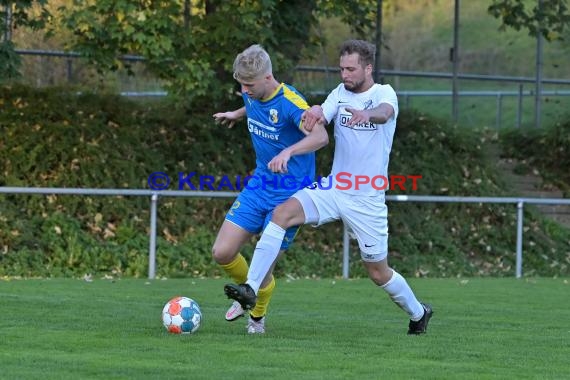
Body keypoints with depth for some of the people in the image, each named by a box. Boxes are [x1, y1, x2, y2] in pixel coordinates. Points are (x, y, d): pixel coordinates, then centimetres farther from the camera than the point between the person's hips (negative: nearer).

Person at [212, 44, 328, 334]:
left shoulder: (290, 102, -25)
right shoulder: (252, 95, -2)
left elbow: (320, 136, -43)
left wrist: (288, 152, -58)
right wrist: (237, 114, 37)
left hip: (290, 193, -7)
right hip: (259, 186, 7)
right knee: (222, 253, -3)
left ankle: (257, 314, 26)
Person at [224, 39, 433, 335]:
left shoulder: (384, 93, -8)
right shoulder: (341, 93, 5)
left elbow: (385, 112, -33)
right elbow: (319, 119, -13)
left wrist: (367, 114, -57)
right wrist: (315, 113, -39)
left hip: (367, 199, -4)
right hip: (333, 188, 4)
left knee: (378, 272, 6)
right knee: (282, 213, -21)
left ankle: (418, 313, 34)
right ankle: (251, 289, -25)